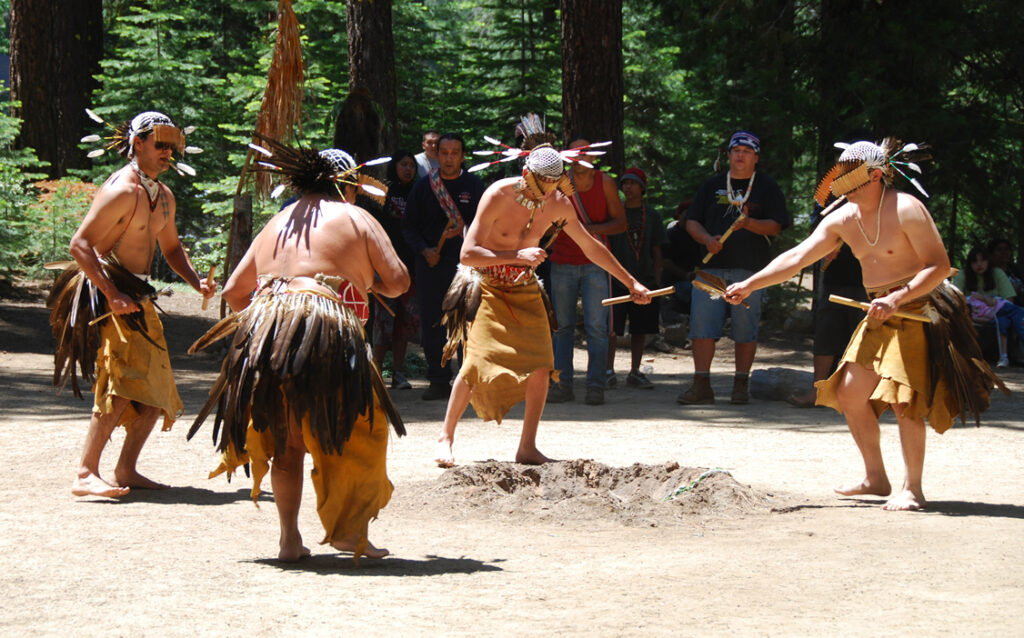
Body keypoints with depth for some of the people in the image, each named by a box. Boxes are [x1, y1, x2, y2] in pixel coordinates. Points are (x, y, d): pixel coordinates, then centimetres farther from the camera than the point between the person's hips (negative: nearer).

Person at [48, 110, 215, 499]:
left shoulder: (163, 197, 15)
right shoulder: (122, 190, -14)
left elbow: (171, 247, 29)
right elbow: (80, 244, -19)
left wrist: (196, 282, 10)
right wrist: (111, 295, -25)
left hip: (138, 297, 10)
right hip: (104, 294, -10)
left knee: (157, 390, 10)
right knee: (122, 384, -22)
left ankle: (126, 470, 18)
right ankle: (85, 475, -24)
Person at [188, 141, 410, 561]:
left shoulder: (277, 224, 25)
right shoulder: (356, 219, 10)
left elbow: (233, 291, 26)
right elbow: (398, 282, 4)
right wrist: (368, 281, 25)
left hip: (261, 327, 5)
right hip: (324, 331, -5)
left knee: (285, 438, 17)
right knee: (357, 429, 10)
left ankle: (289, 538, 13)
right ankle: (350, 530, 5)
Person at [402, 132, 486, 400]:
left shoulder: (473, 185, 6)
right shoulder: (423, 187, 9)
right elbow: (408, 226, 11)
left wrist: (463, 230, -15)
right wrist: (424, 249, -5)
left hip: (465, 261, -2)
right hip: (431, 262, 2)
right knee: (431, 320, -1)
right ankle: (439, 381, 6)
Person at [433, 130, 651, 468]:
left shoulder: (557, 204, -6)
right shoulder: (499, 195, -21)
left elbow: (591, 246, 9)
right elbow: (467, 254, -23)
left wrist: (631, 282, 12)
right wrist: (517, 256, -32)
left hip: (525, 288, 5)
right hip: (486, 285, -5)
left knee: (541, 365, -8)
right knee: (478, 360, -20)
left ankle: (527, 448, 1)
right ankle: (445, 437, -4)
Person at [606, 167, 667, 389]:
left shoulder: (652, 216, 9)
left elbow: (656, 252, 11)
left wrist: (656, 280, 4)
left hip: (644, 279, 2)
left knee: (640, 329, 5)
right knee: (611, 328, -8)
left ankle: (635, 372, 13)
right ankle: (608, 371, -3)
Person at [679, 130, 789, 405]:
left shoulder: (767, 187, 9)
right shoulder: (712, 186, 17)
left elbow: (776, 226, 1)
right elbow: (692, 221, 16)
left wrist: (749, 223, -18)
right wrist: (707, 239, -4)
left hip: (751, 269, -2)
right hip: (713, 266, 2)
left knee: (746, 329, -1)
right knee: (702, 324, -6)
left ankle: (741, 384, 7)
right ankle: (701, 385, -5)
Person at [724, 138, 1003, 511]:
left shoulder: (906, 209, -16)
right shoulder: (843, 220, 6)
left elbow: (939, 265, -18)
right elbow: (797, 257, 4)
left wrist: (897, 299, -28)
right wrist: (749, 285, -5)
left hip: (918, 310, -8)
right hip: (879, 314, 8)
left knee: (903, 398, -16)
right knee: (849, 395, 8)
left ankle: (912, 489, -6)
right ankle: (875, 478, 22)